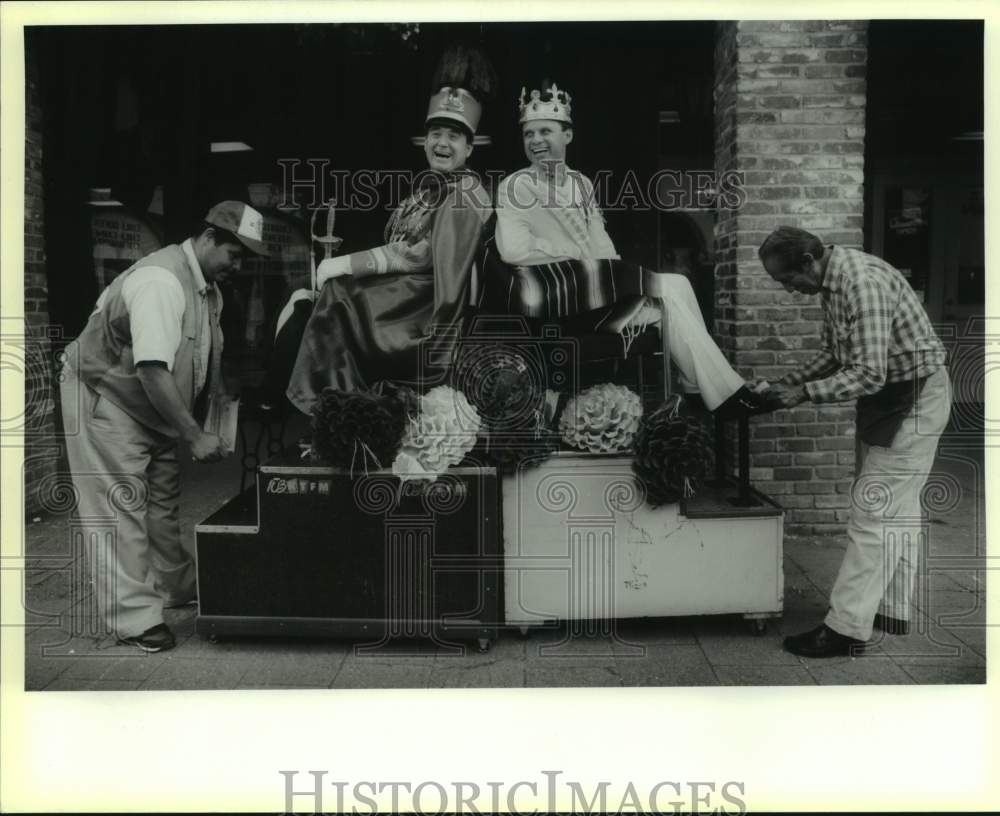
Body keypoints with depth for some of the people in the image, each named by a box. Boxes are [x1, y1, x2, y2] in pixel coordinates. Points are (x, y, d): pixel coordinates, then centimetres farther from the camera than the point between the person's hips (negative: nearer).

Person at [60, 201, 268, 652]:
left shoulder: (207, 287, 2)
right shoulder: (161, 281, -28)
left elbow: (209, 358, 10)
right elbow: (152, 370, -34)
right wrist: (195, 436, -31)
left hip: (149, 407, 9)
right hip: (102, 398, -9)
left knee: (162, 499, 16)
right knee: (122, 508, -6)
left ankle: (176, 587, 30)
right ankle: (133, 618, -1)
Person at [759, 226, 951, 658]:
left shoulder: (863, 282, -27)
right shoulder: (832, 281, 4)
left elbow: (868, 375, -29)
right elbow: (836, 353, 15)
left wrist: (806, 393, -22)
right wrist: (791, 381, 3)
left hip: (915, 398, -10)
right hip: (889, 395, 10)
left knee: (875, 510, -8)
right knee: (895, 508, 15)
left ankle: (846, 626, -3)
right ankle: (891, 611, 26)